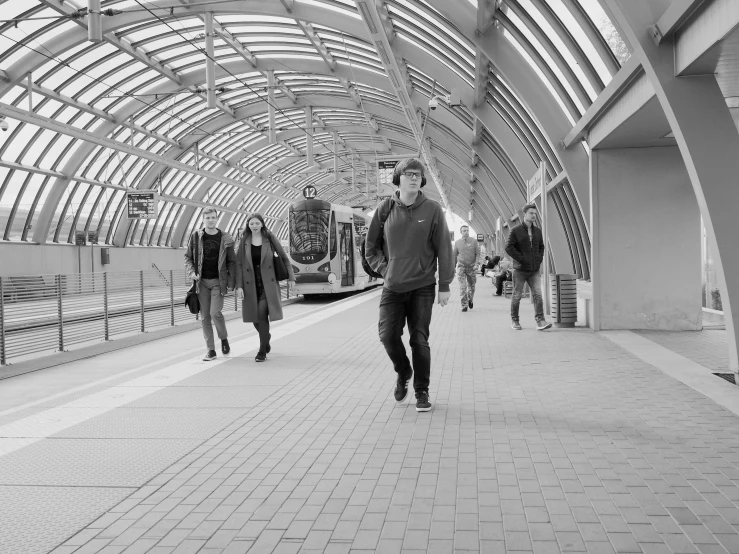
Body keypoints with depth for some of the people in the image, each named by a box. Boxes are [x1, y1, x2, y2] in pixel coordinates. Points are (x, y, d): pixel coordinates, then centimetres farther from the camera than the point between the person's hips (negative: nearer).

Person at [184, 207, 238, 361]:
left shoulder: (225, 238, 0)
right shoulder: (195, 237, 2)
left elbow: (231, 261, 3)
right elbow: (188, 257, 9)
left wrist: (231, 282, -5)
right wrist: (191, 273, -8)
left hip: (218, 281, -2)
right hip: (201, 282, 2)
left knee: (215, 313, -14)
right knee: (205, 317, 3)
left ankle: (224, 338, 15)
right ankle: (211, 350, 12)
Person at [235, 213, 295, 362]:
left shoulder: (270, 238, -1)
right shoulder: (244, 241, 2)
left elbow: (284, 257, 7)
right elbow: (239, 264, 0)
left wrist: (291, 277, 5)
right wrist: (239, 286, -7)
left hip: (268, 283, -2)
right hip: (251, 284, 2)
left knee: (262, 314, -15)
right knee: (255, 316, 7)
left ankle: (263, 351, -6)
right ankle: (266, 338, 39)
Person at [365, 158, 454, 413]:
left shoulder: (432, 210, -4)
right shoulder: (385, 209, 1)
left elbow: (443, 250, -3)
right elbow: (371, 247, 10)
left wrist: (444, 286, -5)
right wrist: (385, 269, -1)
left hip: (422, 287, -2)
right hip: (392, 287, 2)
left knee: (419, 340, 0)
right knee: (388, 335, -3)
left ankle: (422, 392, 15)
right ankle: (403, 373, 27)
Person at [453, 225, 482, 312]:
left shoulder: (474, 242, -1)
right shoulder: (457, 243, 4)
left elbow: (478, 254, -3)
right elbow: (455, 256, 13)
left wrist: (477, 264, -18)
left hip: (471, 267, 0)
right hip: (461, 266, 0)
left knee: (471, 286, 10)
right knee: (462, 287, -11)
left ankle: (470, 300, 38)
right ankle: (464, 305, -8)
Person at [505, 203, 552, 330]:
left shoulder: (537, 231, 10)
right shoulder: (516, 230, -5)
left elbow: (541, 247, 22)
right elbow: (508, 248, -11)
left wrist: (539, 260, 6)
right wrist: (522, 259, -13)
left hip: (534, 271, 4)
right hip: (520, 270, -4)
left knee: (537, 294, -9)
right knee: (517, 296, 5)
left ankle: (540, 321, -13)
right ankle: (514, 320, 19)